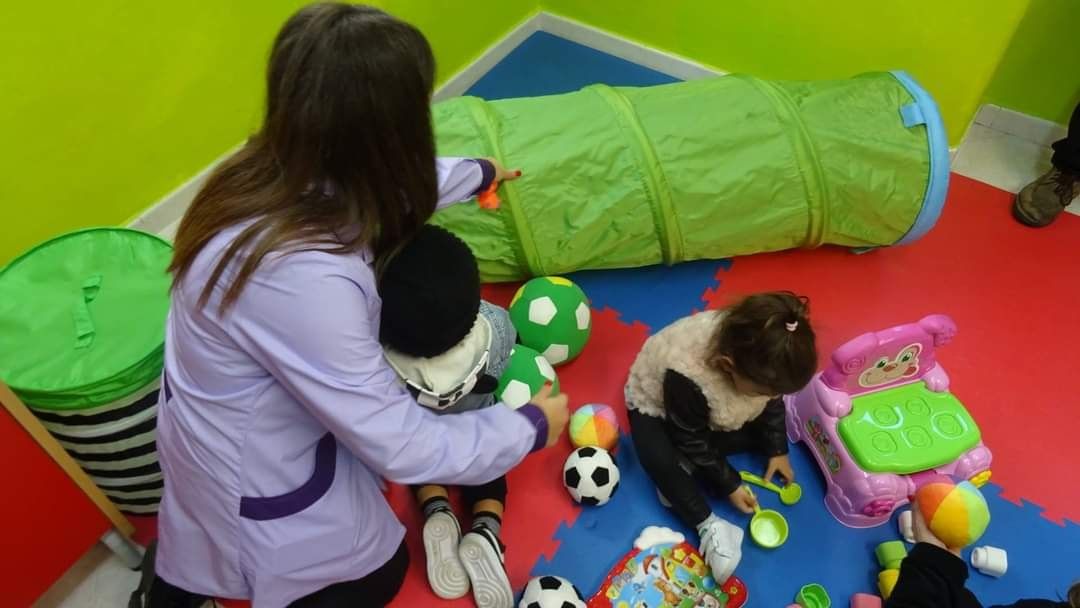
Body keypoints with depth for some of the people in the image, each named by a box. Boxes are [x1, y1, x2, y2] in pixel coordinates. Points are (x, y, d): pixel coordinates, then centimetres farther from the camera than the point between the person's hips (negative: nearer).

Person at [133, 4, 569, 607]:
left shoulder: (283, 171, -16)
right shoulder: (302, 277, -40)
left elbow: (401, 182, 6)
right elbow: (399, 448, -30)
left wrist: (478, 172, 23)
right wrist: (532, 426, -16)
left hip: (237, 416, 6)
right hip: (253, 469, -6)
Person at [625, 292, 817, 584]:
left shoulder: (761, 358, -28)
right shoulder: (688, 378, -45)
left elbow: (773, 401, -3)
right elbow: (693, 442, -27)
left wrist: (777, 450, 0)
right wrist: (729, 484, -20)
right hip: (655, 404, -7)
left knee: (761, 430, -9)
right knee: (660, 460, -34)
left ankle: (681, 473, -10)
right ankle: (708, 526, -18)